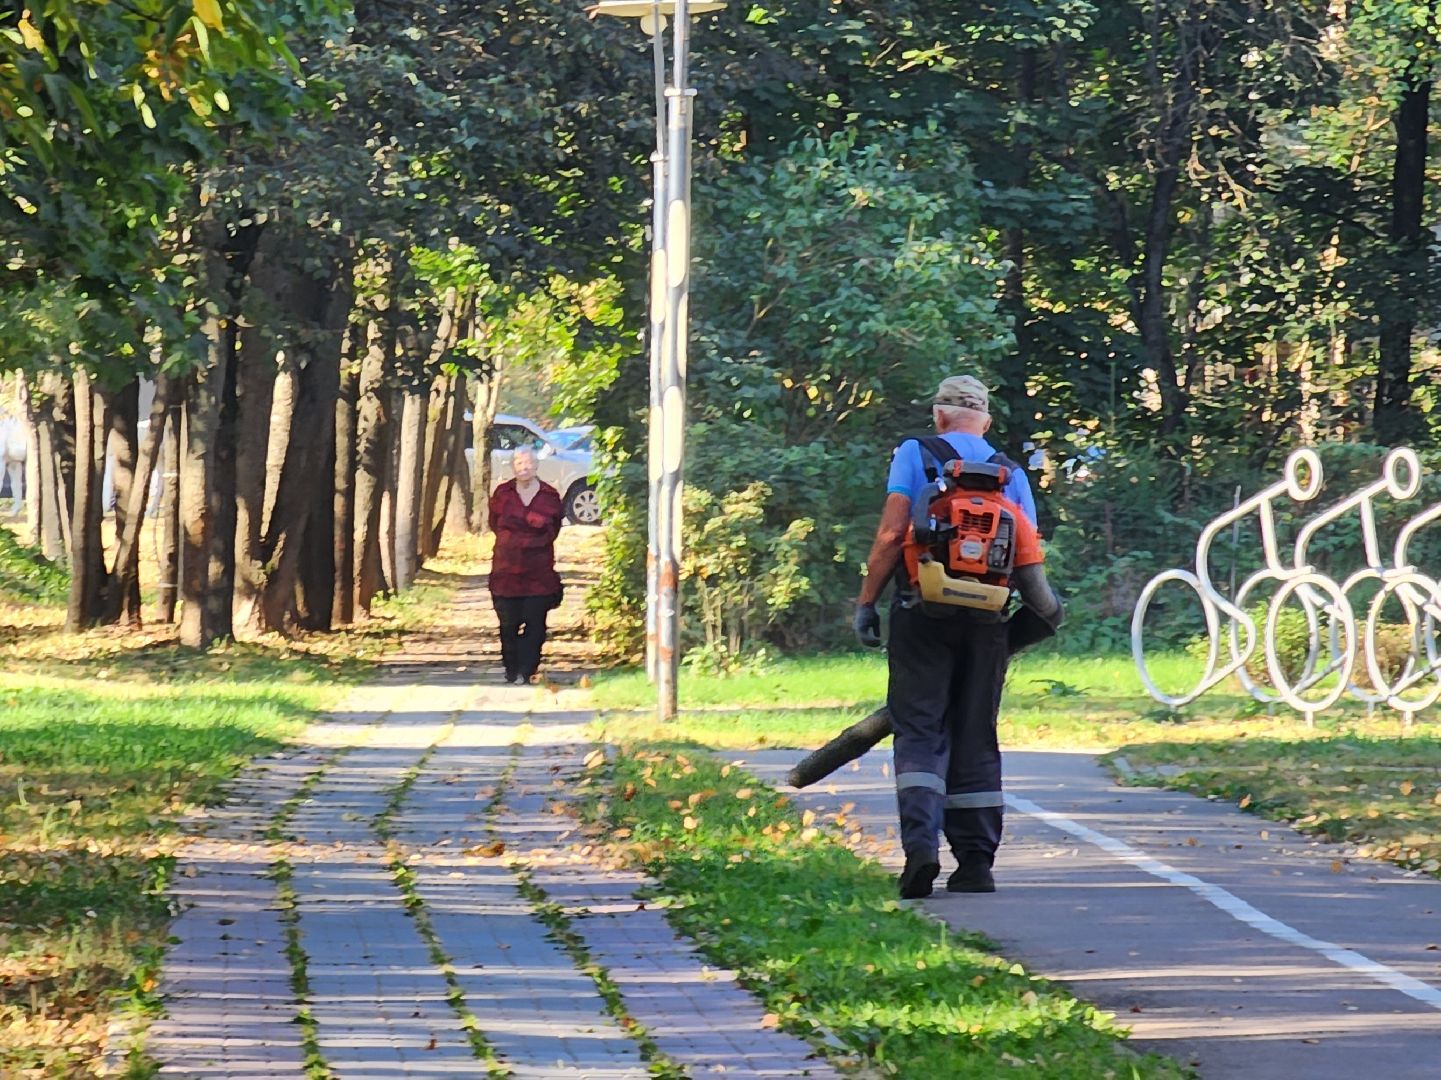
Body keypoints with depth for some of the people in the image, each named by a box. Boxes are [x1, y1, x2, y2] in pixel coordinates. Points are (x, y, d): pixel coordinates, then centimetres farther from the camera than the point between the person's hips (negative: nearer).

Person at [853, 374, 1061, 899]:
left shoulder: (915, 455, 3)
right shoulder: (1010, 472, 13)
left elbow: (891, 534, -6)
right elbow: (1030, 557, 6)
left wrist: (866, 601, -3)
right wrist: (1043, 611, 19)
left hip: (923, 612, -3)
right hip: (986, 618, 3)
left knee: (920, 732, -3)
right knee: (976, 738, 9)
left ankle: (920, 842, -23)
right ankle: (975, 863, 7)